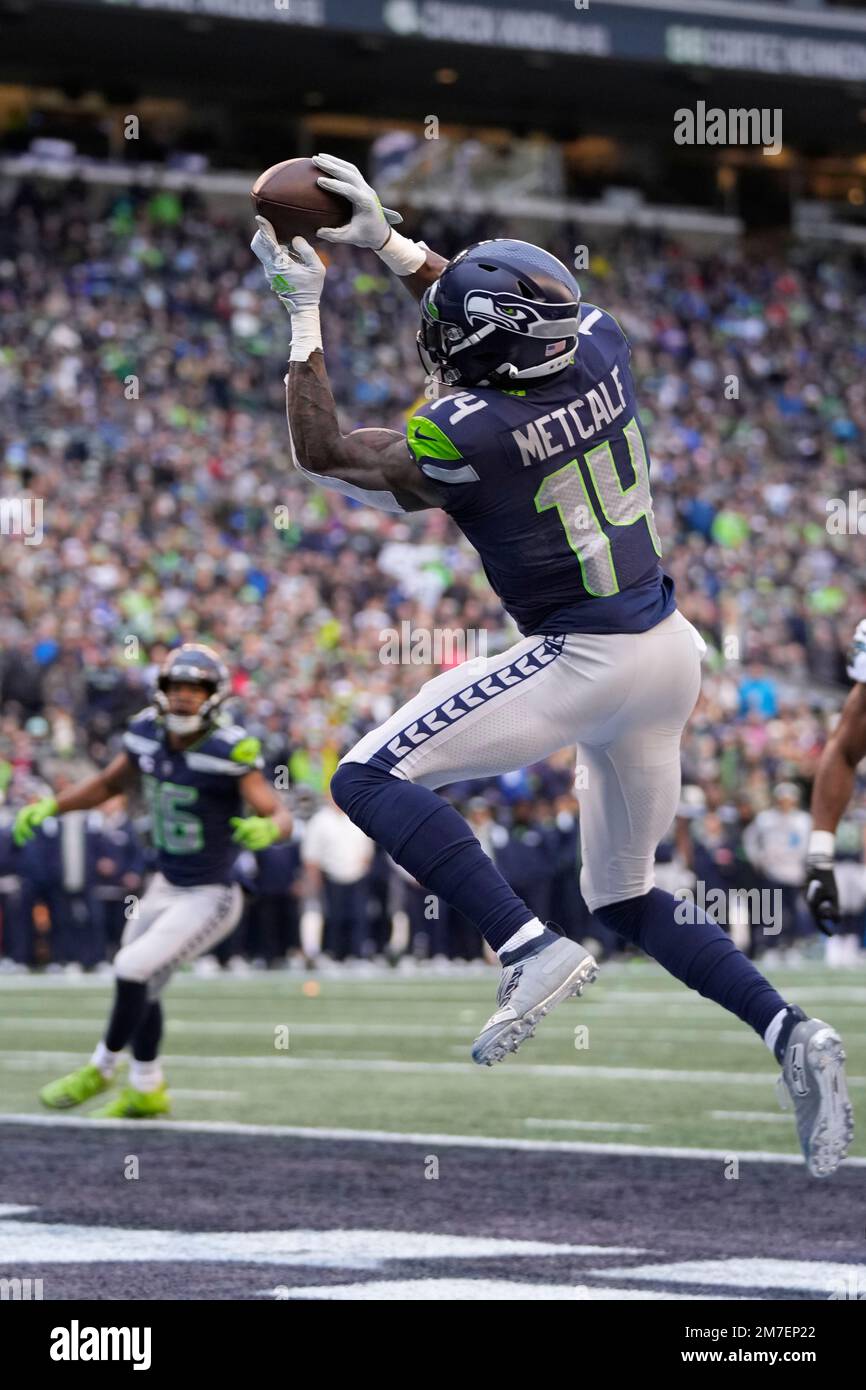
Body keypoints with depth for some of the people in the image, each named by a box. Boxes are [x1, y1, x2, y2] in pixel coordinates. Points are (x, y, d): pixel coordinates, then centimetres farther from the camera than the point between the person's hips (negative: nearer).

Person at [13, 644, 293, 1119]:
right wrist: (49, 806, 3)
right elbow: (109, 783, 14)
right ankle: (146, 1090, 35)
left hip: (209, 897, -7)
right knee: (141, 988, 15)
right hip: (165, 886, 7)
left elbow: (280, 816, -24)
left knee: (133, 970, -13)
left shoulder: (229, 751, -23)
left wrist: (265, 830, -47)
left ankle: (100, 1068, 10)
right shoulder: (147, 734, -5)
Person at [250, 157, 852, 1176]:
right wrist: (382, 239, 18)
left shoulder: (466, 438, -19)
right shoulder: (600, 352, -2)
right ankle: (788, 1033, 2)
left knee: (372, 778, -8)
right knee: (627, 899, 20)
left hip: (586, 663, -8)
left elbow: (320, 452, -2)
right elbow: (505, 323, 22)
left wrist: (303, 309, 4)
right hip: (668, 647, 8)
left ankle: (531, 950, -21)